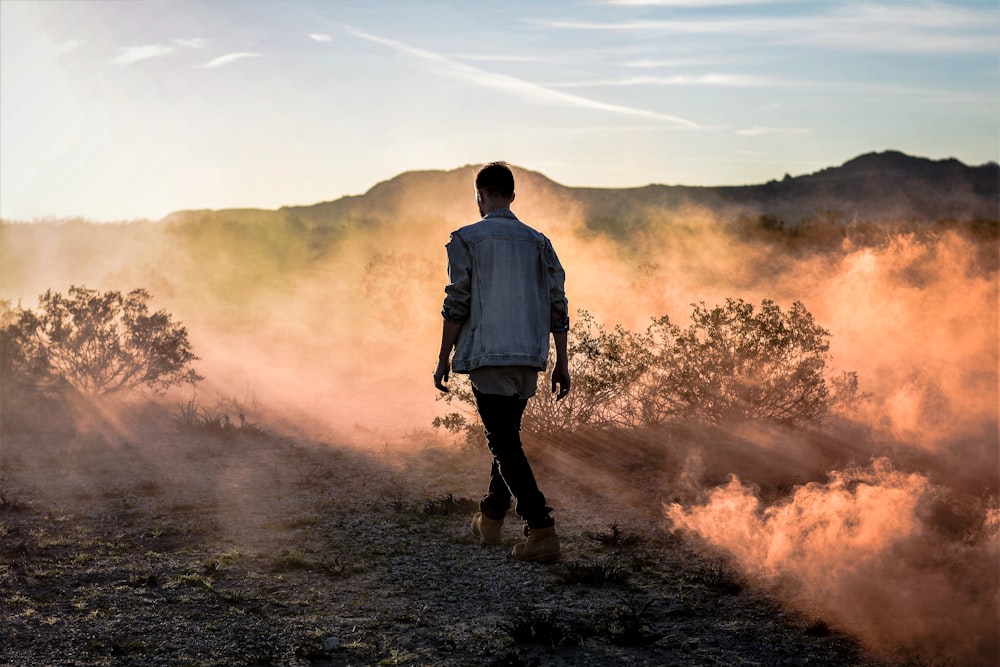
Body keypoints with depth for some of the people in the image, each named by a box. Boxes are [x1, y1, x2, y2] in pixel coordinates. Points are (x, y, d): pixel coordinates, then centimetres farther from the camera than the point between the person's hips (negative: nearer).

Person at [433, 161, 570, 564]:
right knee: (507, 436, 20)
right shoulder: (538, 242, 9)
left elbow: (457, 303, -8)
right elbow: (557, 305, 7)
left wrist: (444, 358, -1)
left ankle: (541, 530, -16)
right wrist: (561, 363, 12)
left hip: (487, 356, -5)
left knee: (504, 443, -5)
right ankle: (491, 519, 31)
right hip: (529, 358, 5)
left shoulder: (466, 240, -4)